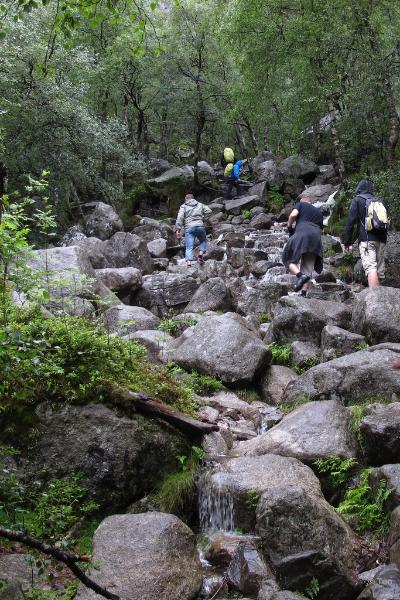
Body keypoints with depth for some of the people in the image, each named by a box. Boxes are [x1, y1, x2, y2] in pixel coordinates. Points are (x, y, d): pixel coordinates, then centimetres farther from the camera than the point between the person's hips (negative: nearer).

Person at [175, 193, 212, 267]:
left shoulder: (183, 206, 10)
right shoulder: (200, 205, 18)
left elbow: (180, 217, -2)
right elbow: (208, 211, 6)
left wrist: (178, 229, -4)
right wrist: (203, 219, 15)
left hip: (189, 228, -2)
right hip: (200, 226, 2)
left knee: (189, 247, -5)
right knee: (203, 241, 26)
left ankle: (188, 262, -21)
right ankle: (201, 253, 3)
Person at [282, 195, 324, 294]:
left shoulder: (301, 204, 18)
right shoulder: (318, 212, 32)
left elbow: (293, 215, 0)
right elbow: (320, 227, 23)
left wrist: (289, 227, 13)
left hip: (301, 234, -5)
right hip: (316, 238, 5)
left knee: (289, 260, 1)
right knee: (308, 268, 4)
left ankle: (300, 275, -27)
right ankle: (304, 293, -7)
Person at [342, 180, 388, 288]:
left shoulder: (357, 200, 6)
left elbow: (350, 222, -2)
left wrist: (346, 242, 1)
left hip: (367, 239, -6)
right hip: (381, 240, 6)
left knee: (371, 268, -18)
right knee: (380, 271, 8)